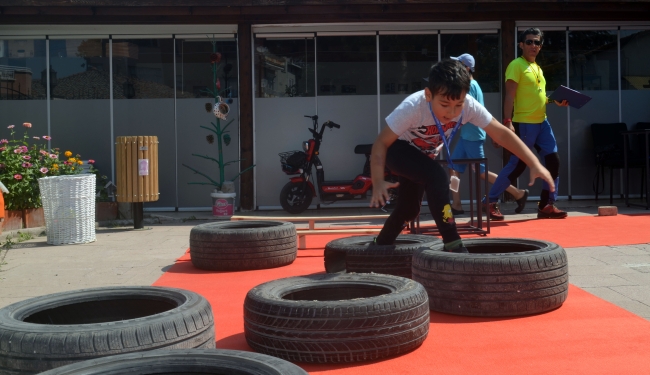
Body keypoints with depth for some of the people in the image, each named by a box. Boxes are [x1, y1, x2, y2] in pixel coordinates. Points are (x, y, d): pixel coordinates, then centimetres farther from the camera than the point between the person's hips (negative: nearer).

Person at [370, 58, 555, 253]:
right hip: (397, 149, -5)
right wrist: (378, 182, -45)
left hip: (421, 156, 6)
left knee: (409, 209, 16)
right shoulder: (413, 107, -38)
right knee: (436, 176, -32)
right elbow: (381, 143, -33)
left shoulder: (469, 106, -28)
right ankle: (453, 246, -27)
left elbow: (501, 133, -23)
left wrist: (534, 164, -30)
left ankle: (381, 247, 42)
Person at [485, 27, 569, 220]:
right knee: (517, 165, -5)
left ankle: (547, 206, 11)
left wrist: (555, 101, 10)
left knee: (553, 161, 3)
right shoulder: (516, 65, -7)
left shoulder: (538, 68, 17)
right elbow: (510, 96, -15)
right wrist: (507, 122, -22)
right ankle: (491, 201, 8)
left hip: (542, 122, 8)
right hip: (524, 124, -8)